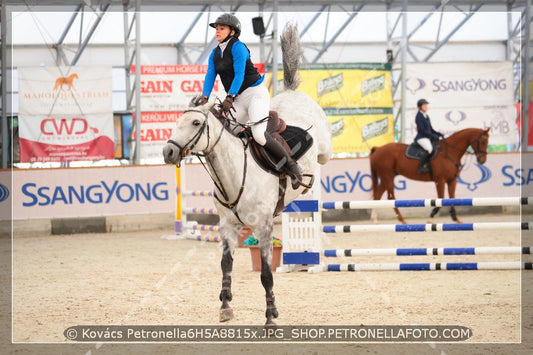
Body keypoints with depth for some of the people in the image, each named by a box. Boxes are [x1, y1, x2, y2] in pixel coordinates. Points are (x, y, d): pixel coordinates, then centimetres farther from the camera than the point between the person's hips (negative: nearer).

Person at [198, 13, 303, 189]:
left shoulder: (237, 47, -12)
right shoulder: (215, 54, 11)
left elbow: (239, 74, -22)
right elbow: (210, 76, 3)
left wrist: (229, 97, -32)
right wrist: (204, 97, -15)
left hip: (255, 93, -8)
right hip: (239, 100, 8)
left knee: (259, 135, -24)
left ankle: (291, 165, -9)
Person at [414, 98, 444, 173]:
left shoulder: (426, 116, 18)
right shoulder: (419, 117, -9)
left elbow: (430, 129, 22)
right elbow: (422, 130, -16)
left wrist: (438, 134, 6)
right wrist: (433, 136, -18)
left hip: (428, 138, 9)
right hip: (421, 138, -9)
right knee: (429, 148, -34)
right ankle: (421, 167, -30)